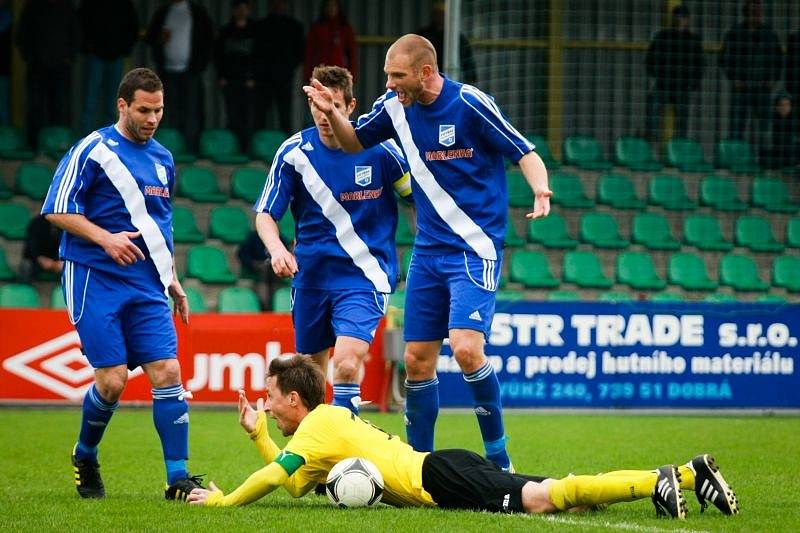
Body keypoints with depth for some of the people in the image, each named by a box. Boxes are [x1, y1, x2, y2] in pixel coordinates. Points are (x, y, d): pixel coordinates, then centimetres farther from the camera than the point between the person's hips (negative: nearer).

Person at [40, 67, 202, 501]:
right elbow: (56, 210, -8)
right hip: (95, 281, -5)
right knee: (112, 380, -10)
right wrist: (105, 238, -19)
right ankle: (85, 457, 18)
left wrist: (172, 281, 24)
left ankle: (178, 478, -7)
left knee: (167, 372, -8)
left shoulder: (163, 160, 16)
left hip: (147, 285, 5)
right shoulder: (93, 150, -5)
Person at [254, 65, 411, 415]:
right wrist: (277, 249, -21)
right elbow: (265, 214, -2)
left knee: (347, 364, -23)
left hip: (364, 277, -3)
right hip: (311, 276, 3)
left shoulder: (379, 148, -10)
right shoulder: (294, 152, -5)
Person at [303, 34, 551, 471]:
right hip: (428, 251, 6)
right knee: (417, 361, 5)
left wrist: (540, 191, -29)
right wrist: (331, 114, -1)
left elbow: (524, 153, -9)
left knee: (466, 349, -21)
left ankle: (499, 462, -8)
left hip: (475, 249, -6)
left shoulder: (470, 104, -13)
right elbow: (354, 141, 20)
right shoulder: (395, 107, 3)